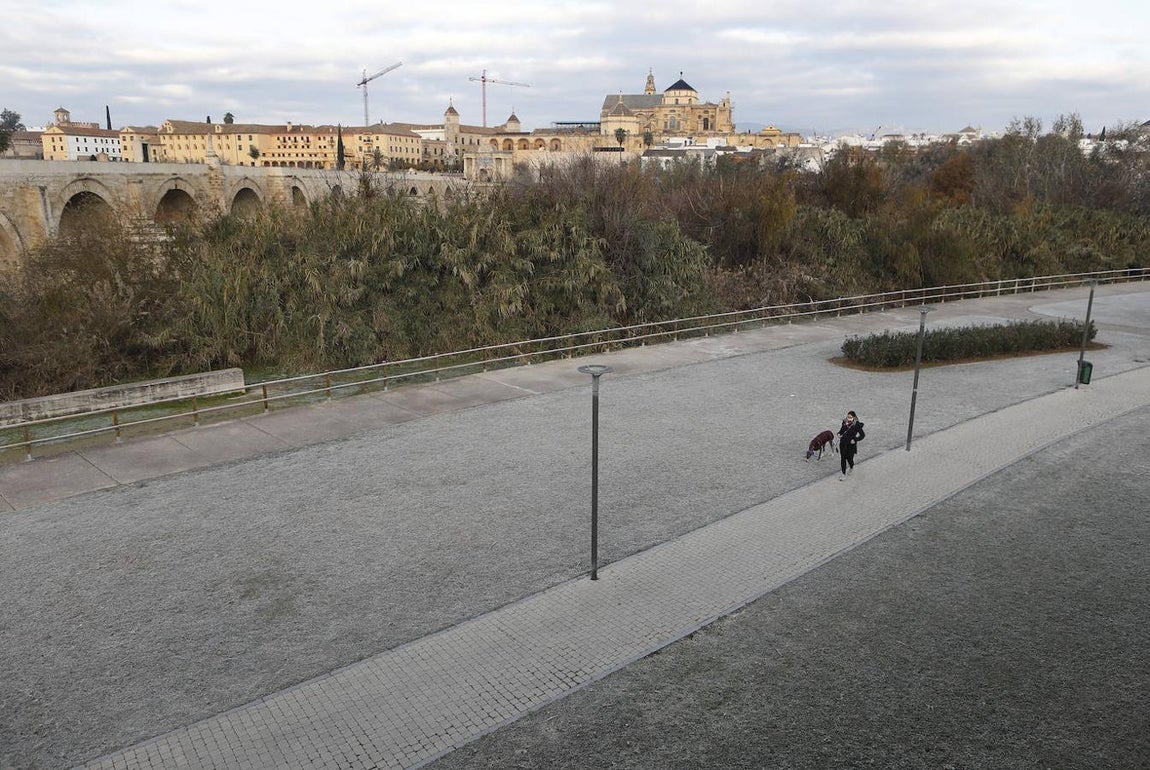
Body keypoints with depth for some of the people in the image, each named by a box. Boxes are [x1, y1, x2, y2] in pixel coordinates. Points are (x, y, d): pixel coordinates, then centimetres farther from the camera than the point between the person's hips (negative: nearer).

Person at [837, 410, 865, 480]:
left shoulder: (857, 425, -15)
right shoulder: (845, 422, -2)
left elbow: (863, 435, -9)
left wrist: (855, 439, -20)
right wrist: (839, 434, -6)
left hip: (851, 445, -4)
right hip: (843, 443, 4)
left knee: (849, 458, 6)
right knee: (843, 458, 4)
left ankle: (851, 467, 42)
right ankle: (844, 474, 18)